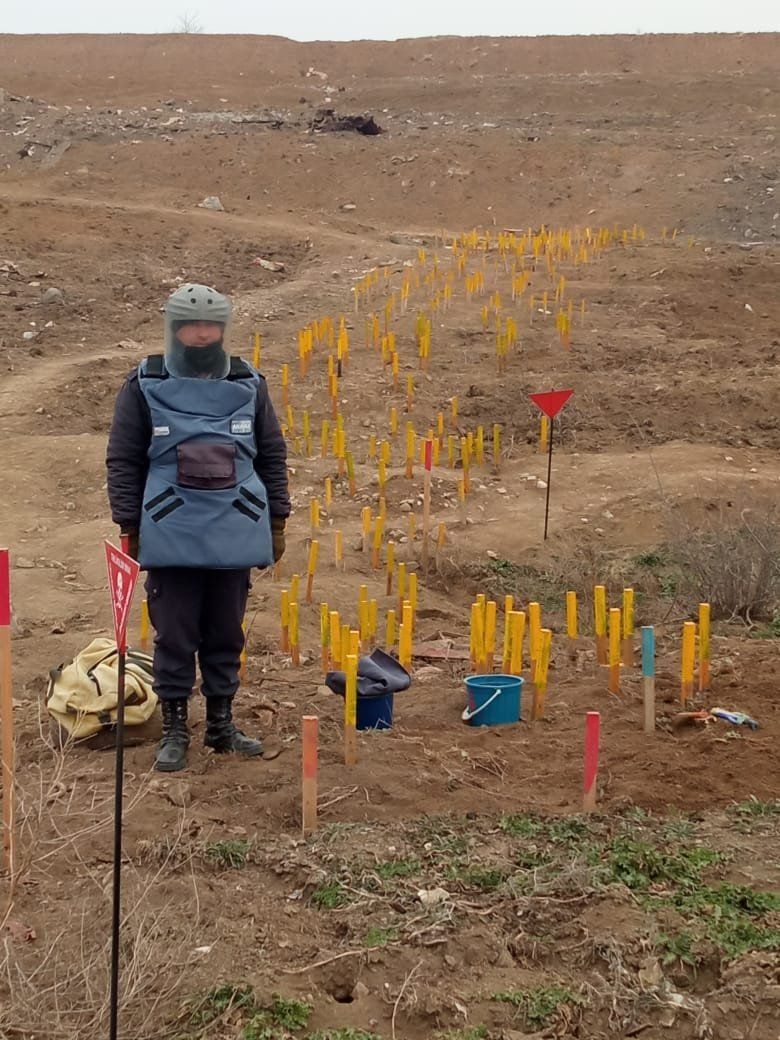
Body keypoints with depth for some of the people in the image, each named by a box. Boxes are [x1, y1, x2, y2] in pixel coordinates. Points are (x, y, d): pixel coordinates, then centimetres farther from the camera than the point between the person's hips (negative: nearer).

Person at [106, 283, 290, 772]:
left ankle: (222, 723, 25)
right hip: (172, 536, -2)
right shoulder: (145, 387, -1)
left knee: (226, 635, 12)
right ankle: (174, 729, 16)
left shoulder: (249, 385, 7)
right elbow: (123, 461, 2)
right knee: (175, 636, 3)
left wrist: (277, 520, 11)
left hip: (235, 533, 3)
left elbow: (273, 456, 13)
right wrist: (130, 525, -1)